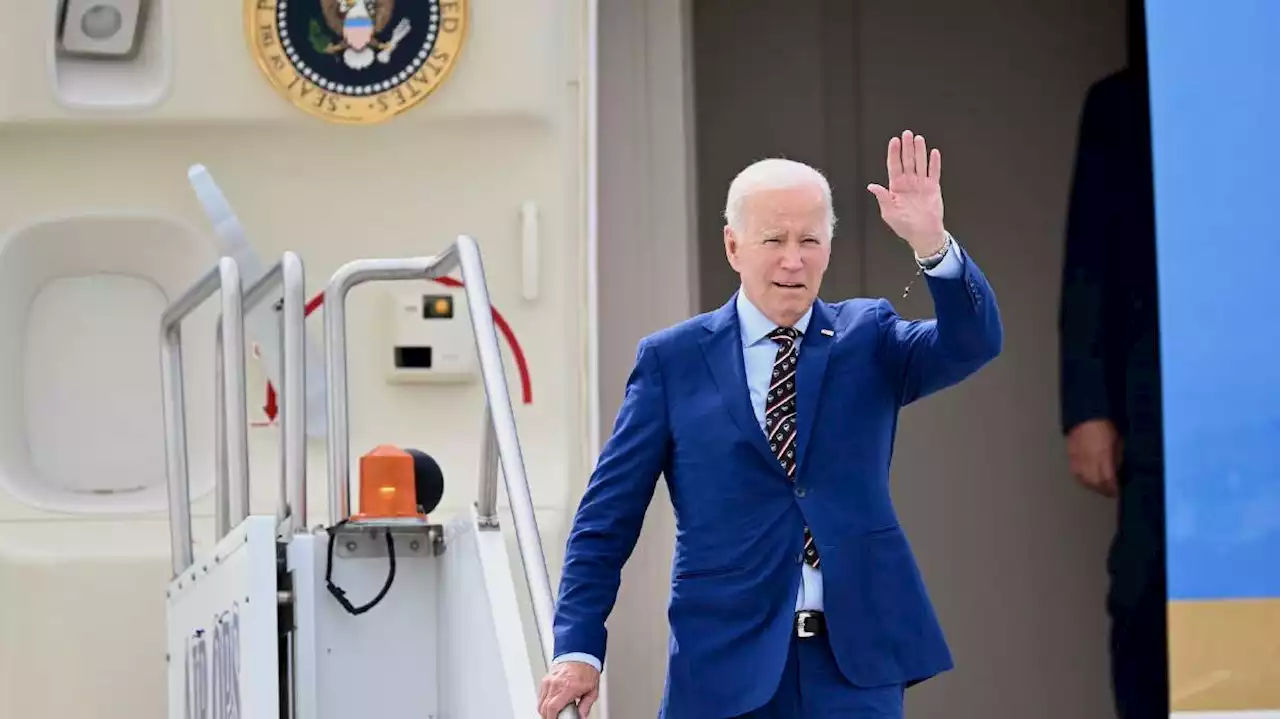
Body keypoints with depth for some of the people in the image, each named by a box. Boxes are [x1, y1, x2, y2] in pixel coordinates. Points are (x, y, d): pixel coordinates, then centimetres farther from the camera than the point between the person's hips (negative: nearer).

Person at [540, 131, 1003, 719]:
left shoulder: (867, 340, 8)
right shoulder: (672, 360, 4)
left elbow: (974, 343, -10)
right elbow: (608, 518, 4)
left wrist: (931, 245, -27)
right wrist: (579, 648, -3)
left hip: (855, 659, 1)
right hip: (724, 665, 0)